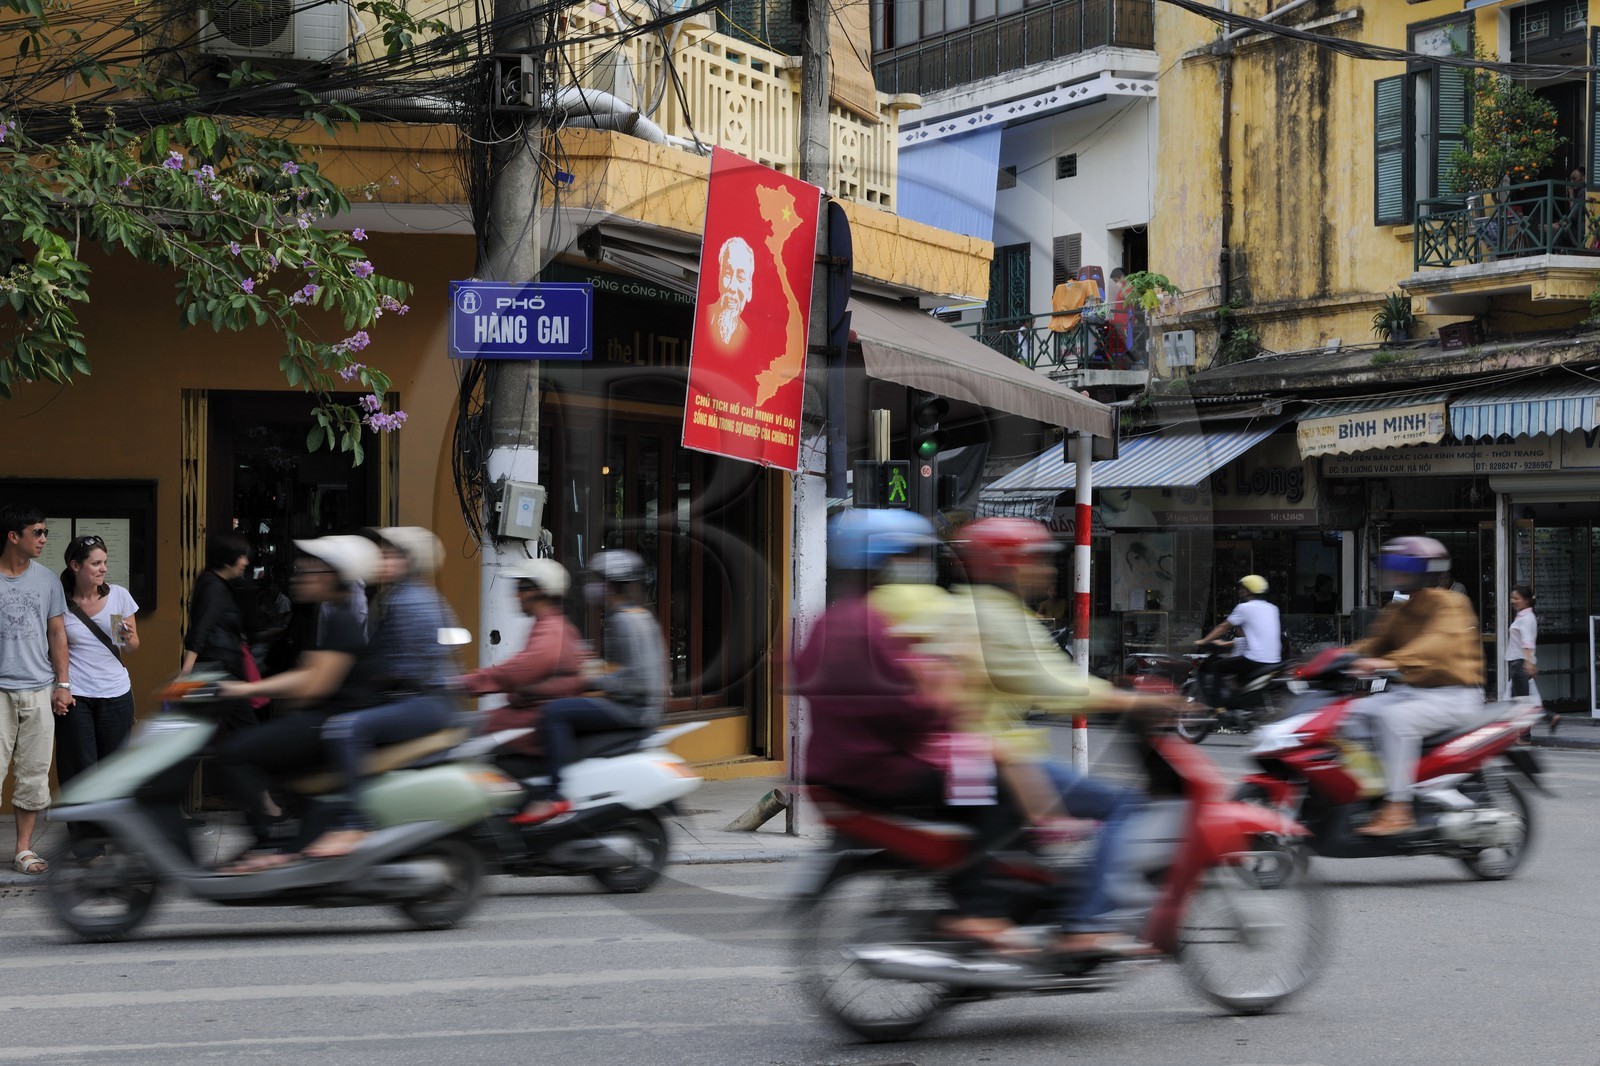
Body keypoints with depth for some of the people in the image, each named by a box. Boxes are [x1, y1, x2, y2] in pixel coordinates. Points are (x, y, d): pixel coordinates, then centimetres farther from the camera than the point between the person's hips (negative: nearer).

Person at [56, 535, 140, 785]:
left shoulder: (119, 595, 1)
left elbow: (133, 647, 10)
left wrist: (128, 637, -13)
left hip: (116, 692, 2)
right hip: (75, 696, -2)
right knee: (80, 767, -1)